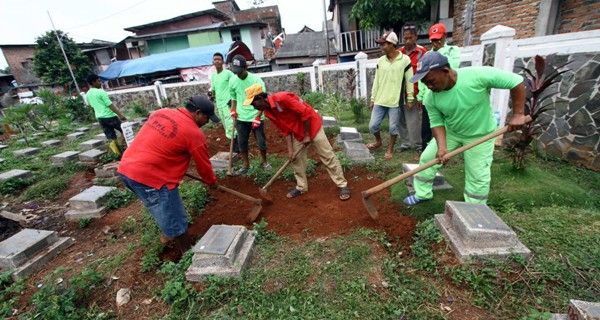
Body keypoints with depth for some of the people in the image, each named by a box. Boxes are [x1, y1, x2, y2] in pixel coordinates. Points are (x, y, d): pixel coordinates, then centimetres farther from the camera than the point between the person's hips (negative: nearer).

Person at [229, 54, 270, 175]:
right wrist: (233, 110, 1)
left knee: (261, 142, 5)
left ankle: (264, 161, 27)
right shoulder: (232, 80, 0)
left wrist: (258, 117, -16)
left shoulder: (256, 80, -13)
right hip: (241, 118, 4)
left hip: (256, 117, -3)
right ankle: (245, 164, 26)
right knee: (241, 143, 9)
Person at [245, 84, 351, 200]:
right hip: (297, 132, 8)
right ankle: (301, 187, 24)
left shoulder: (282, 98, -30)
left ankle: (342, 185, 8)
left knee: (327, 156, -2)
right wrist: (290, 149, -4)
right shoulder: (267, 112, -5)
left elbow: (306, 113, -26)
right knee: (296, 158, 8)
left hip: (312, 126, -7)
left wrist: (307, 135, -17)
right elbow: (285, 129, 2)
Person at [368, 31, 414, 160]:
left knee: (393, 127, 4)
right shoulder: (380, 61, 5)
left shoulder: (405, 60, -5)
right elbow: (376, 81, 9)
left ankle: (390, 149, 25)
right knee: (373, 125, 4)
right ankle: (378, 141, 33)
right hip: (380, 100, 4)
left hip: (395, 101, -3)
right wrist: (372, 99, 9)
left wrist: (410, 99, -1)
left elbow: (409, 80, -1)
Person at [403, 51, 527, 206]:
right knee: (427, 158, 3)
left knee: (477, 176, 3)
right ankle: (422, 194, 24)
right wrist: (442, 147, -28)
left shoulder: (477, 75, -31)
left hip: (480, 135, -3)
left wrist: (518, 114, -22)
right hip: (450, 132, 4)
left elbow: (516, 81, -21)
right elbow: (437, 123, -13)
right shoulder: (430, 98, -19)